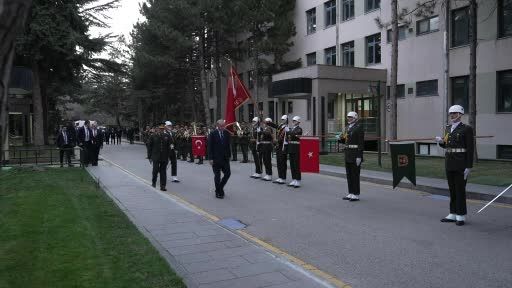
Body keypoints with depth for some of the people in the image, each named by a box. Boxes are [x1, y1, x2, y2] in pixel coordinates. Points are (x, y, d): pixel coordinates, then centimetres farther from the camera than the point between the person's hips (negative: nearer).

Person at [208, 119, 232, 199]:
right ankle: (218, 192, 15)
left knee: (228, 173, 1)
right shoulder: (213, 134, -7)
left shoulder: (227, 133, 5)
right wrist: (210, 158, -12)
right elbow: (210, 147, -8)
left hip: (225, 158, 4)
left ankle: (220, 187, 23)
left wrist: (229, 155, 3)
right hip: (216, 158, -4)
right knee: (217, 175, 3)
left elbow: (229, 145, 9)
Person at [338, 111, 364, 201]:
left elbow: (361, 142, -15)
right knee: (349, 174, 11)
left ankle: (356, 195, 3)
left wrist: (359, 156, -20)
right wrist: (340, 139, 0)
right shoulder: (348, 127, 15)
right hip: (348, 153, 9)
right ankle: (351, 193, 19)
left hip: (355, 154, -8)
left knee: (355, 174, -3)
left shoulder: (359, 127, -11)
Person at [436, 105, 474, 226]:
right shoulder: (448, 128, 13)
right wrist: (441, 141, -2)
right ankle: (453, 215, 18)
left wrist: (469, 167, -15)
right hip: (449, 164, 7)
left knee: (460, 190, -2)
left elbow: (470, 149, -10)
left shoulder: (467, 129, -8)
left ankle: (461, 216, 8)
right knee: (452, 189, 11)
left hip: (461, 165, -7)